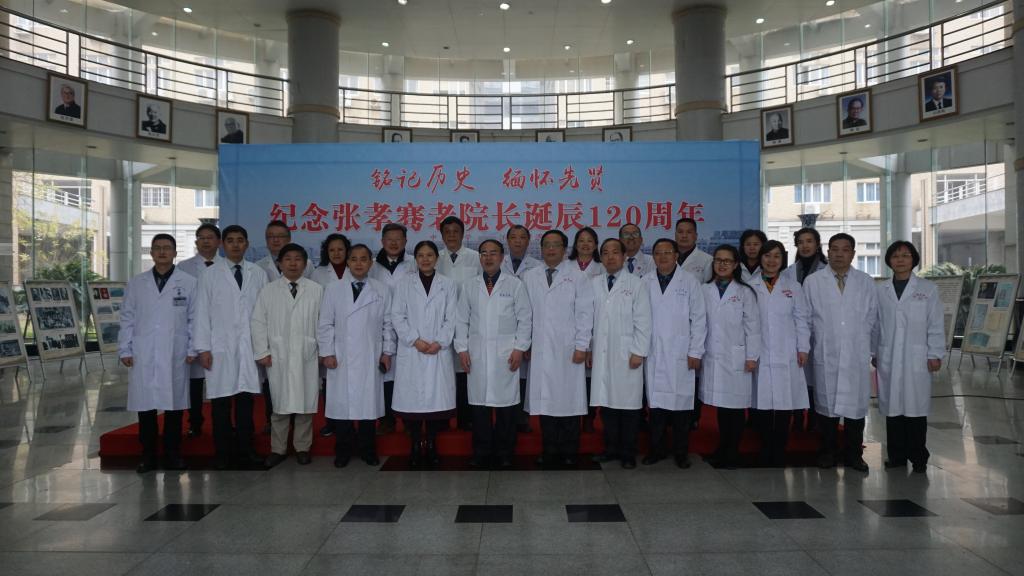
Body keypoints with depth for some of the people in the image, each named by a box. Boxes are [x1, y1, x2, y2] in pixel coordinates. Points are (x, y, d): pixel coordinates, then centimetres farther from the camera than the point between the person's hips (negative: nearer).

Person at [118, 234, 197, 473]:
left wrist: (192, 349, -2)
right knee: (145, 407, 3)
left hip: (175, 356, -1)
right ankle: (148, 456, 14)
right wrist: (125, 350, 4)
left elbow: (194, 319, 3)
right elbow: (127, 319, 9)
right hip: (143, 357, 1)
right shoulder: (136, 284, 9)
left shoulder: (188, 283, 4)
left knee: (174, 406, 4)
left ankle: (172, 455, 15)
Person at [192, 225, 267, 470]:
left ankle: (244, 451, 14)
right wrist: (203, 348, -3)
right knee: (221, 402, 1)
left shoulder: (258, 274, 9)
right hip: (220, 348, -1)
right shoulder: (210, 274, 5)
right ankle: (222, 454, 11)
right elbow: (202, 312, 3)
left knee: (246, 401, 4)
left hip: (250, 347, 1)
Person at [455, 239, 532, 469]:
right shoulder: (469, 285, 11)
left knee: (506, 404, 0)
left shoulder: (515, 284, 5)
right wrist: (462, 348, 3)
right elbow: (462, 319, 11)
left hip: (506, 355, -2)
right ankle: (481, 453, 13)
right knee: (480, 403, 3)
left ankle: (504, 454, 12)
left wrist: (520, 348, -4)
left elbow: (525, 319, 3)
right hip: (477, 355, 2)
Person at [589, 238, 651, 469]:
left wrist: (639, 352, -8)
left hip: (627, 355, -3)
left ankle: (628, 453, 13)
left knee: (628, 404, 2)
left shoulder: (636, 284, 0)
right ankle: (611, 448, 19)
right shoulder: (594, 284, 9)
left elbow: (643, 321, -3)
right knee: (606, 402, 6)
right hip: (601, 354, 3)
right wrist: (588, 349, 8)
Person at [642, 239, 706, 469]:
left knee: (682, 404, 2)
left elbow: (699, 319, 2)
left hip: (681, 355, -1)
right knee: (656, 402, 4)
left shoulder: (690, 282, 3)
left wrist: (695, 353, -3)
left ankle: (681, 452, 15)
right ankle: (657, 449, 17)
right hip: (653, 355, 1)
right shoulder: (645, 282, 5)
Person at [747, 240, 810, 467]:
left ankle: (779, 452, 9)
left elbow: (802, 319, 10)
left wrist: (803, 348, 3)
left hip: (786, 355, 1)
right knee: (762, 404, -3)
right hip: (759, 354, -1)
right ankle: (765, 449, 10)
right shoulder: (750, 286, 6)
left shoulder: (793, 287, 11)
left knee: (784, 405, -1)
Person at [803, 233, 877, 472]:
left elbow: (872, 318, 11)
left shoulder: (866, 283, 8)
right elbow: (806, 318, 6)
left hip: (857, 355, 1)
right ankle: (828, 451, 17)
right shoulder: (812, 282, 3)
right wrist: (811, 345, 5)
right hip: (825, 354, -1)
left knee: (856, 405, 4)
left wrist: (865, 344, 7)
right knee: (826, 404, 4)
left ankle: (853, 454, 16)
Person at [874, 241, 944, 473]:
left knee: (916, 409, 2)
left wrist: (935, 355, -2)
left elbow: (936, 325, 2)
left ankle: (918, 457, 14)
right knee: (892, 408, 5)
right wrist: (874, 352, 7)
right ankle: (897, 455, 15)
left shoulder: (927, 288, 3)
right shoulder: (881, 290, 6)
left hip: (917, 358, -1)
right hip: (888, 359, 2)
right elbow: (875, 324, 8)